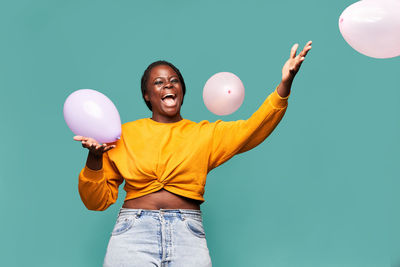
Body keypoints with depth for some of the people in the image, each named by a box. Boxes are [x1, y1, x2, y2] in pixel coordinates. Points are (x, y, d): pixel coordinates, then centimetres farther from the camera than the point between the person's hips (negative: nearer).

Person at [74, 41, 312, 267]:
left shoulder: (204, 134, 13)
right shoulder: (123, 135, 13)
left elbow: (251, 130, -5)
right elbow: (98, 201, 13)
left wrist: (284, 86, -18)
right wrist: (94, 160, -7)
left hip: (188, 234, 1)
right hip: (133, 229, -1)